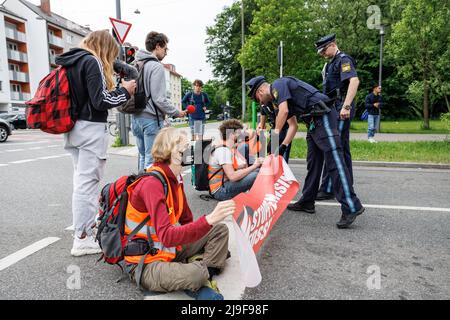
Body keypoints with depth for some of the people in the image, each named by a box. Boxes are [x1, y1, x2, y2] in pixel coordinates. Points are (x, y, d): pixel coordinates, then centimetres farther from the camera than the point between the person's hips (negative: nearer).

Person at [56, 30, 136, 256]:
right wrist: (124, 91, -2)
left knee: (81, 180, 16)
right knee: (87, 182, -6)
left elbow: (80, 96, 15)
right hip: (90, 129, -9)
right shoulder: (92, 61, -9)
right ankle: (83, 239, -1)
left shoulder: (71, 62, 17)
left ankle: (88, 222, 29)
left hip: (73, 128, 9)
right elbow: (100, 101, -15)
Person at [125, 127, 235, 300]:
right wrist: (209, 219, -43)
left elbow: (187, 220, 9)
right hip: (146, 263, -9)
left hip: (171, 250, 9)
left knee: (220, 229, 8)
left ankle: (205, 276, -9)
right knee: (194, 273, -36)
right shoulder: (151, 183, -26)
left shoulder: (175, 178, 2)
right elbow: (167, 236, -35)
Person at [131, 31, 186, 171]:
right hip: (151, 119, -8)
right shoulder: (156, 66, -11)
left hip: (136, 118, 8)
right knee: (152, 160, -3)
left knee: (143, 157, 17)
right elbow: (159, 99, -16)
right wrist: (176, 112, -4)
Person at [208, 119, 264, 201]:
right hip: (220, 191, -9)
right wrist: (254, 166, -21)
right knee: (255, 176, -23)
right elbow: (232, 176, -27)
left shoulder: (232, 148, 10)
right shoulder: (223, 150, -19)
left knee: (259, 170, 2)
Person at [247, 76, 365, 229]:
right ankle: (307, 202, 18)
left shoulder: (278, 84, -1)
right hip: (314, 122, 10)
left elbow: (284, 111, -16)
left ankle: (351, 207, -16)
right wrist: (283, 146, 14)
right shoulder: (279, 96, 26)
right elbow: (293, 126, 23)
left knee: (334, 161, -15)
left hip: (323, 116, -10)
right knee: (313, 163, 11)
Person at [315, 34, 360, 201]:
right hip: (335, 110, 10)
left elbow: (354, 81, -22)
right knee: (343, 149, 13)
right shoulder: (332, 63, 22)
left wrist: (346, 106, -29)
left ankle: (328, 189, -4)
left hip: (341, 111, -10)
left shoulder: (343, 59, -7)